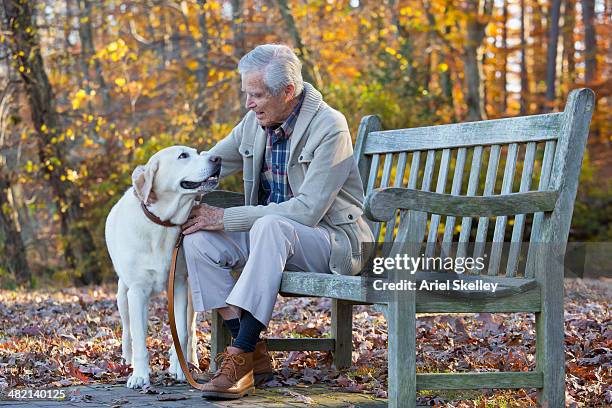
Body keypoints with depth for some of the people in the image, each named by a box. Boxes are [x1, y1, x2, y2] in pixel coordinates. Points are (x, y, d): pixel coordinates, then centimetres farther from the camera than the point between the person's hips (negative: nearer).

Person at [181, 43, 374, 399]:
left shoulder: (329, 127, -19)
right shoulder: (255, 123, 3)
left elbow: (308, 209, -26)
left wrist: (226, 218, -25)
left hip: (332, 240, -7)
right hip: (271, 235, 7)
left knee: (270, 225, -37)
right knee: (199, 240, -15)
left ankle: (240, 357, -36)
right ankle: (254, 353, -17)